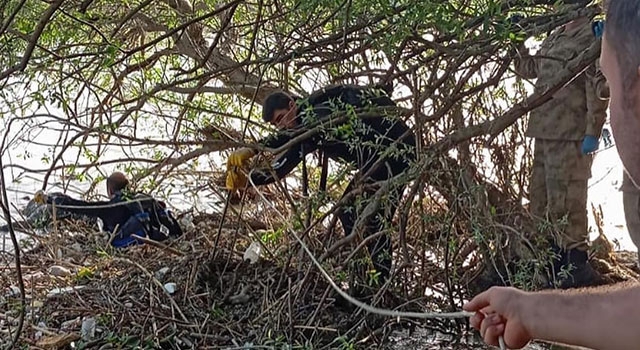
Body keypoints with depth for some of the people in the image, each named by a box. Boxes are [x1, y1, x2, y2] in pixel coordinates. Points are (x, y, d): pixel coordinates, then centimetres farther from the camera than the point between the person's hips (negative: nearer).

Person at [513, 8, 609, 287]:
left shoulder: (592, 35, -9)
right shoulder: (555, 37, 16)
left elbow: (598, 89, -14)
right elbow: (529, 68, 30)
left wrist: (592, 133, -18)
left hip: (571, 136, -9)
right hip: (545, 132, 9)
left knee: (566, 202, -5)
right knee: (540, 201, 15)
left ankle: (578, 267, 6)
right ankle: (556, 260, 28)